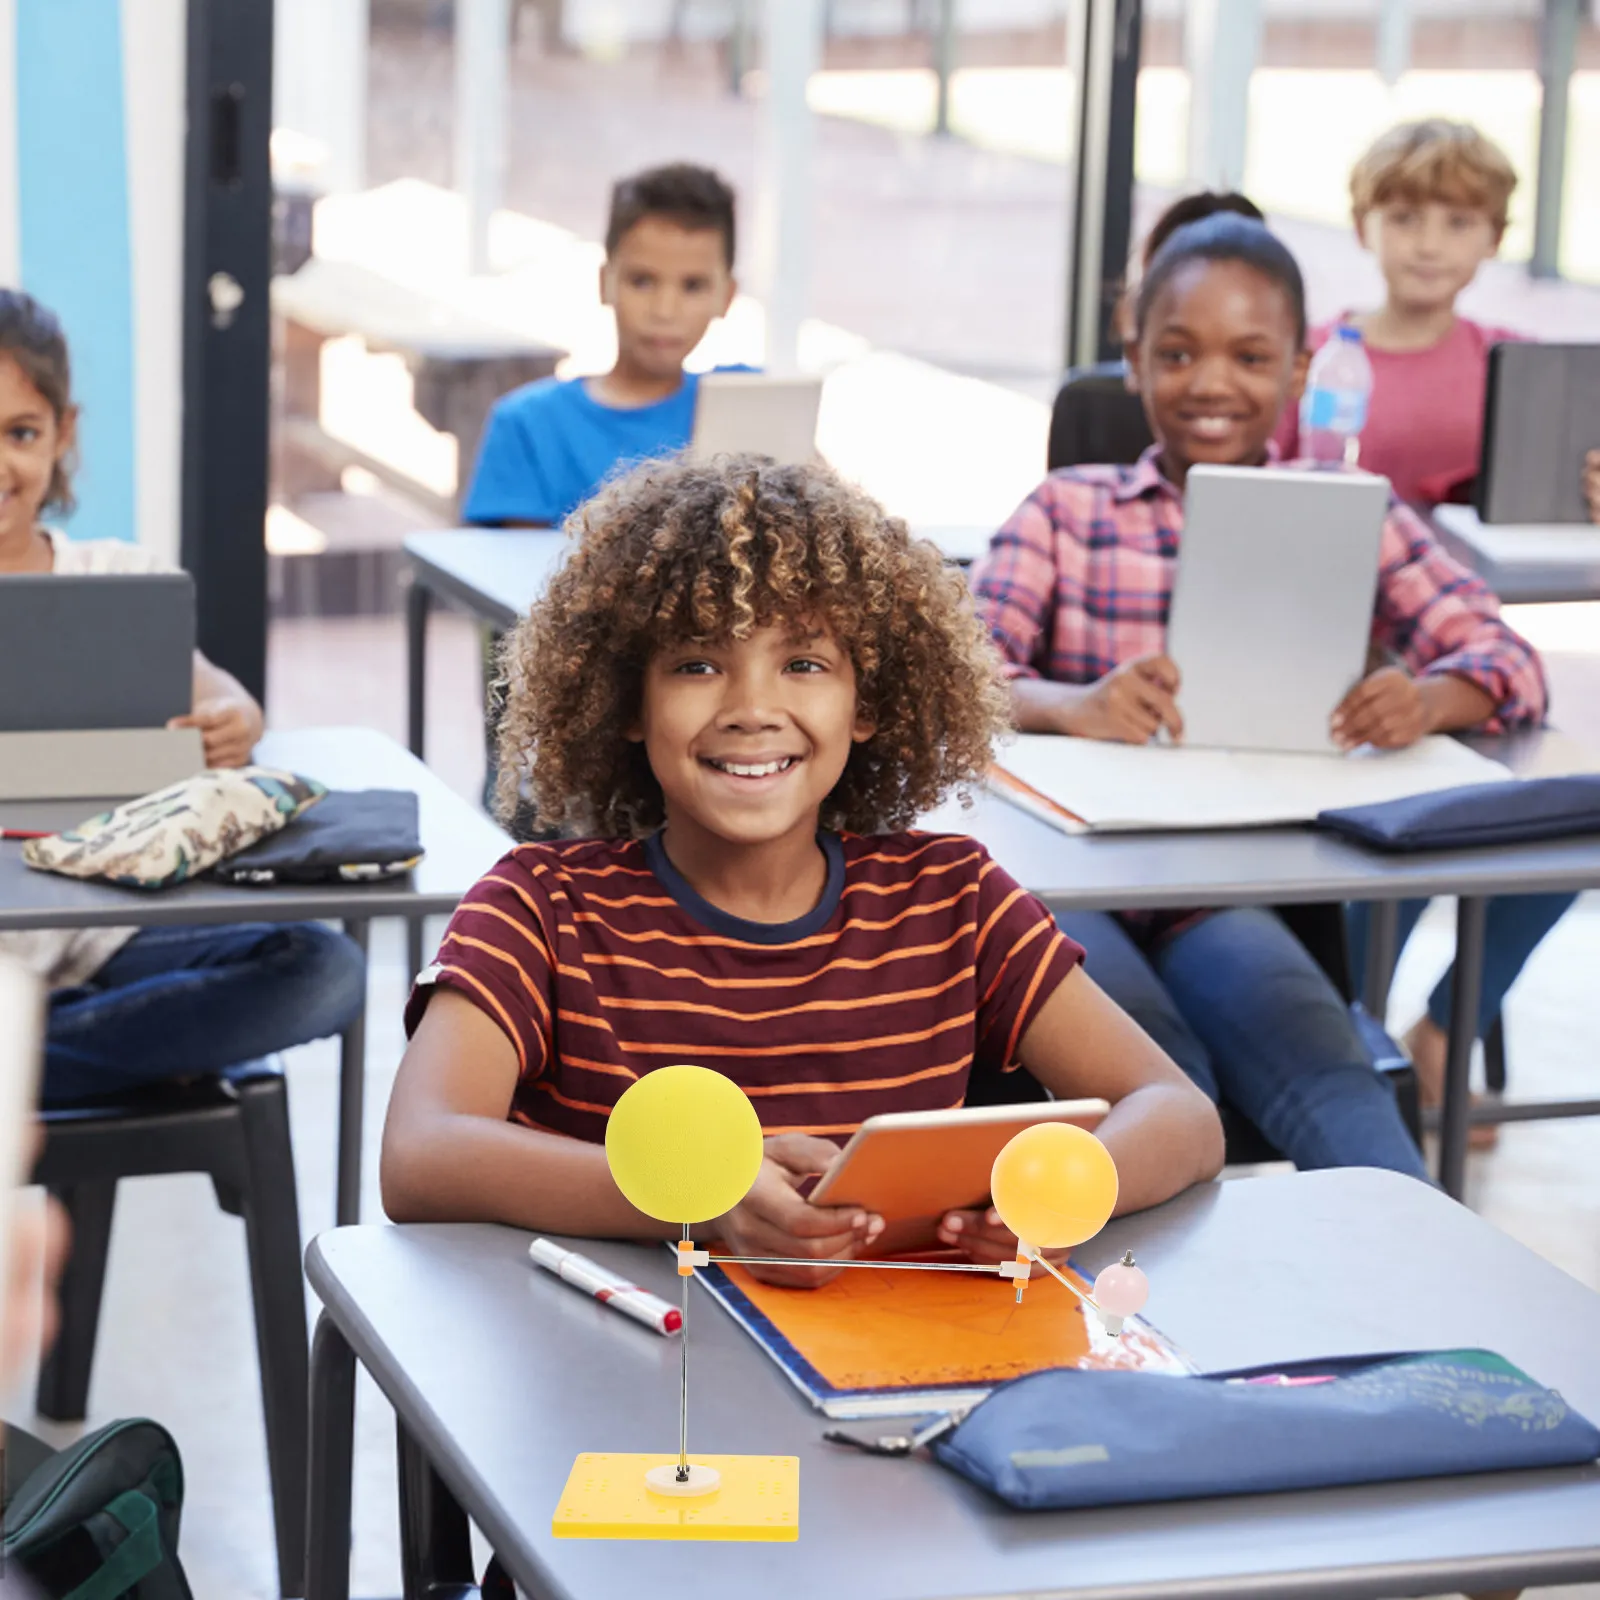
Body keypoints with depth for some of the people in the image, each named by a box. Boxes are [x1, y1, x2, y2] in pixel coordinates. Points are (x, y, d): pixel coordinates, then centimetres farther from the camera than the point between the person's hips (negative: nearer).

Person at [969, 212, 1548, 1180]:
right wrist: (1071, 705, -28)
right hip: (1073, 873, 0)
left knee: (1326, 1079, -32)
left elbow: (1510, 663, 3)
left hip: (1237, 891, 0)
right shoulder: (1068, 511, 12)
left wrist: (1428, 699, -24)